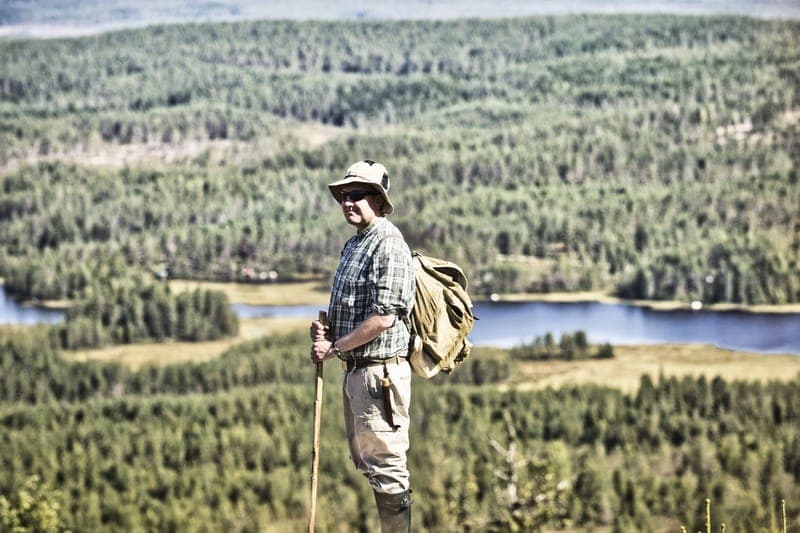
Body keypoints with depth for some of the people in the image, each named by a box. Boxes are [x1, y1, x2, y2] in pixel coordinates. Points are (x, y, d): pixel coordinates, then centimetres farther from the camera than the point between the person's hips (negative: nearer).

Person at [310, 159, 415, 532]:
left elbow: (382, 318, -22)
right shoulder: (354, 243, 15)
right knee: (366, 462, 16)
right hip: (354, 371, 10)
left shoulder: (388, 245, -15)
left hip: (379, 372, -10)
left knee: (385, 467, -6)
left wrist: (335, 347, -13)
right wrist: (326, 329, 6)